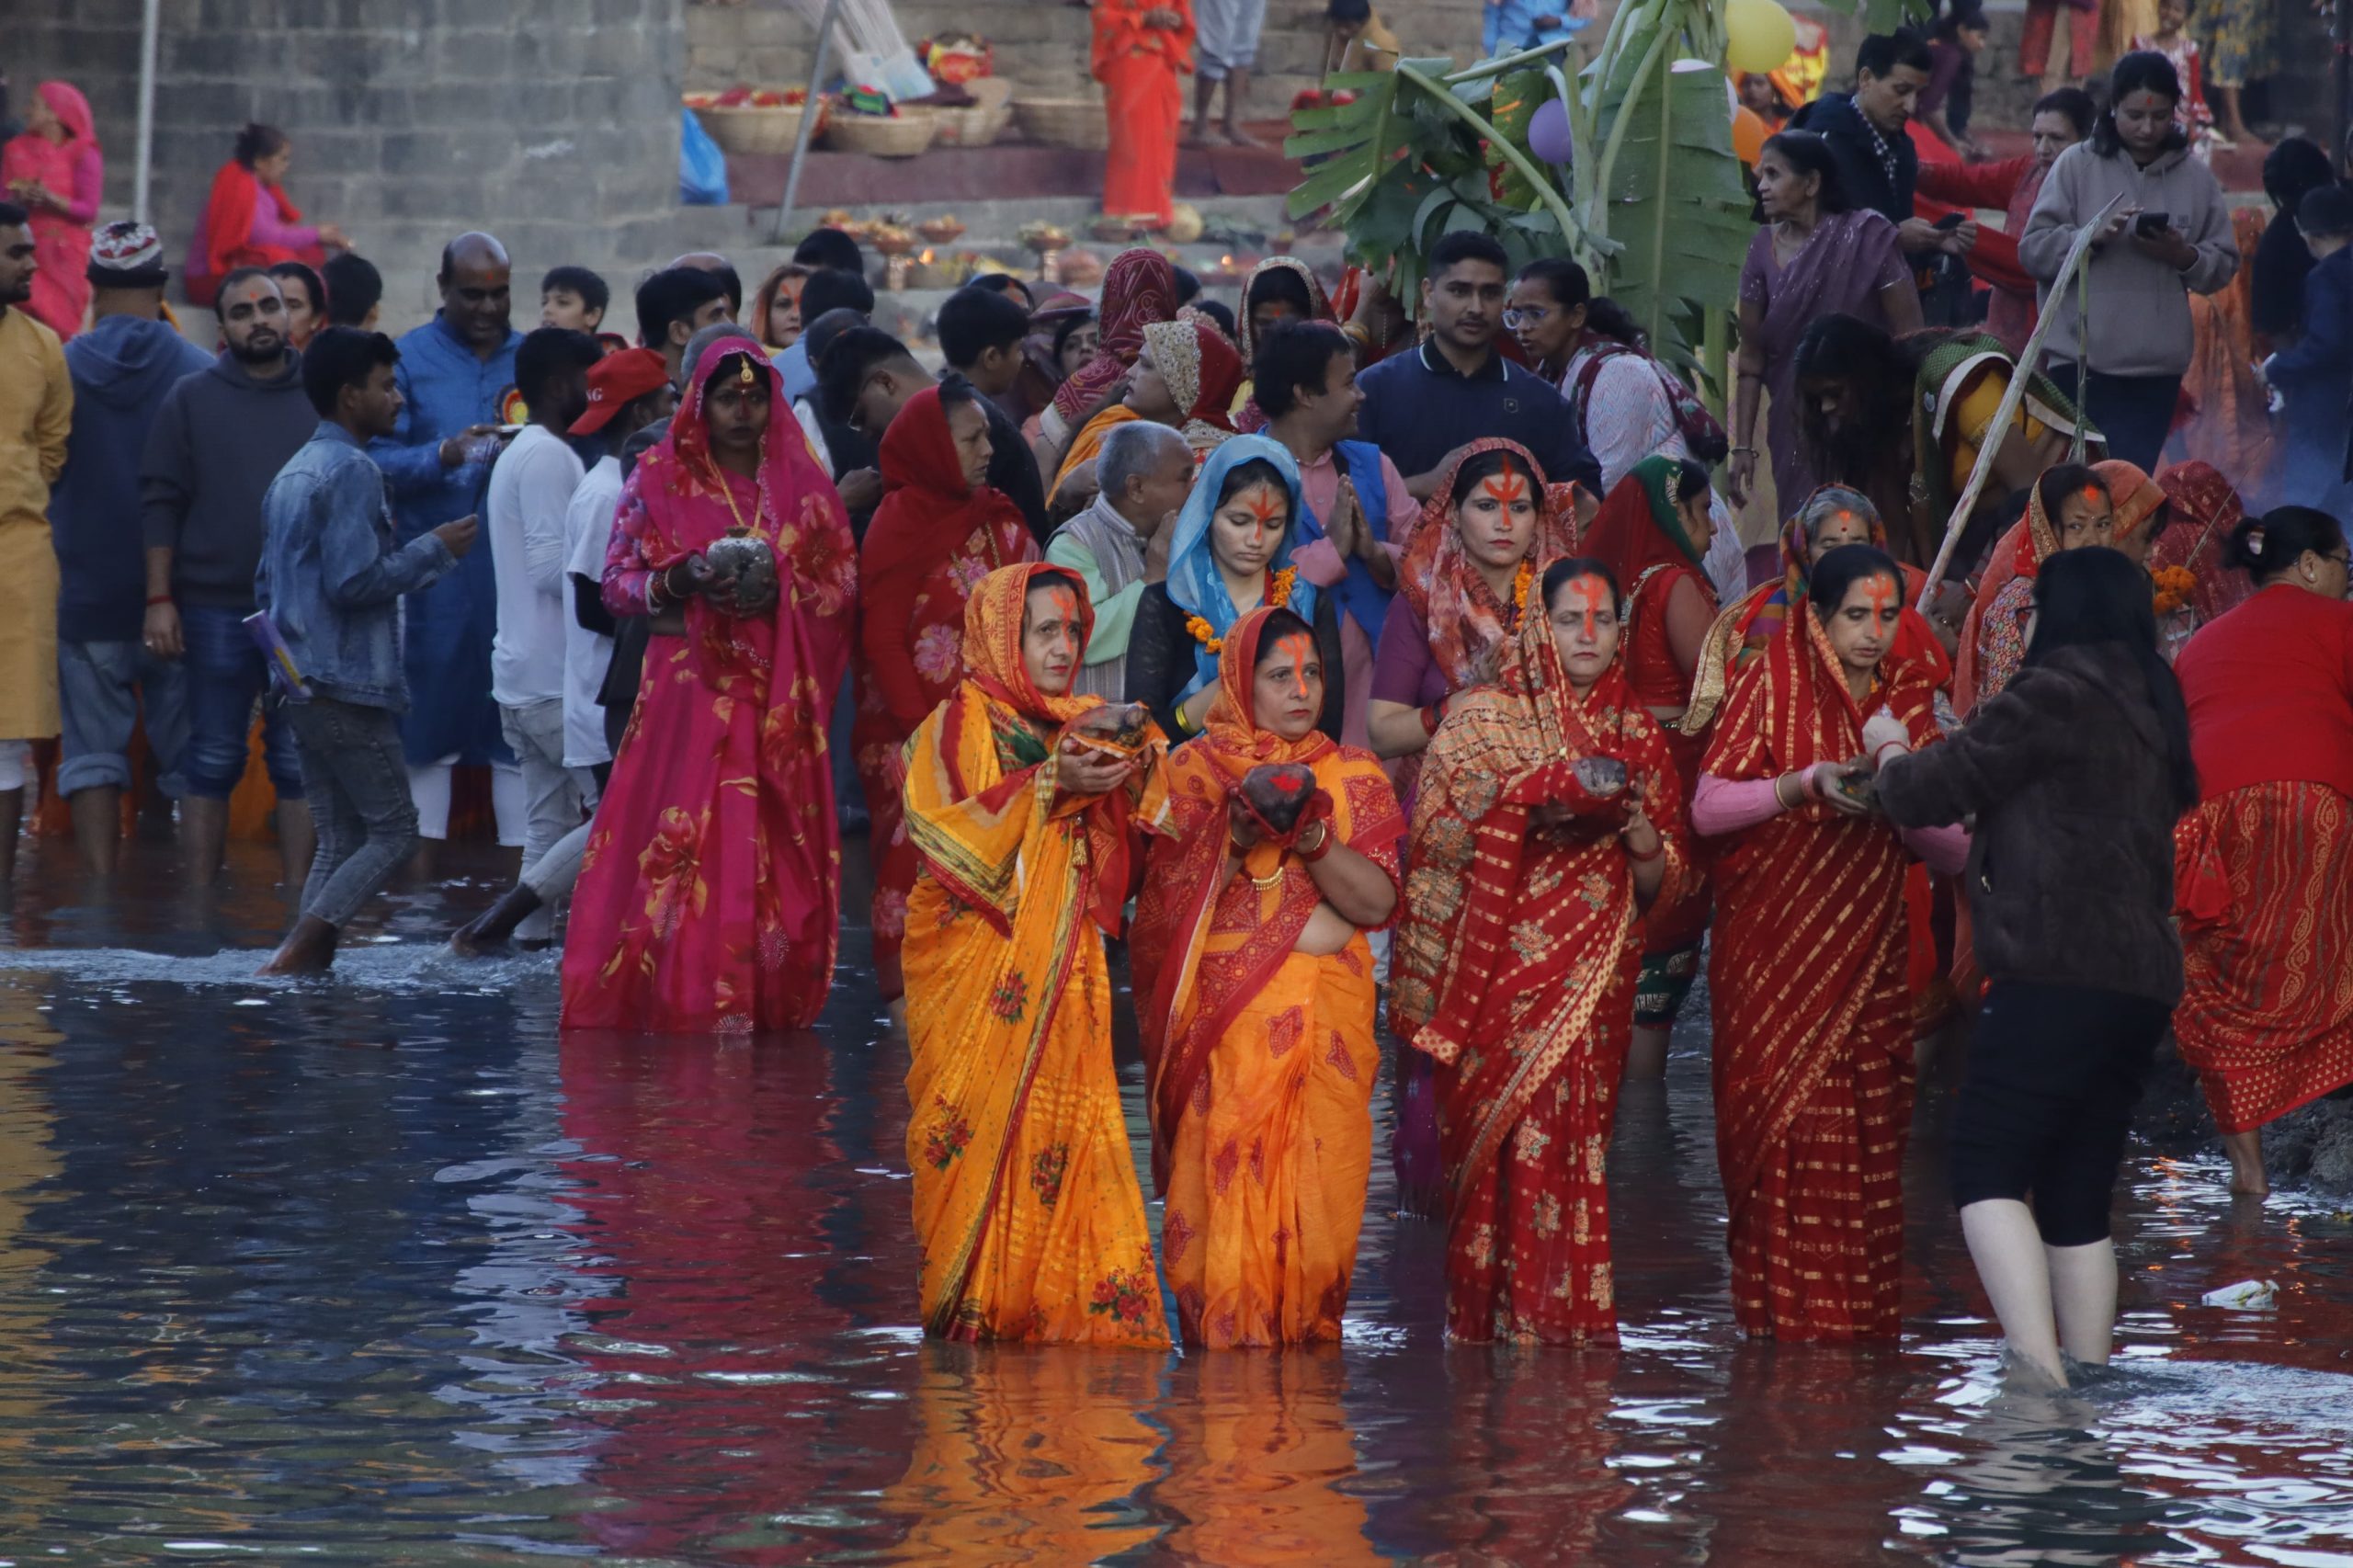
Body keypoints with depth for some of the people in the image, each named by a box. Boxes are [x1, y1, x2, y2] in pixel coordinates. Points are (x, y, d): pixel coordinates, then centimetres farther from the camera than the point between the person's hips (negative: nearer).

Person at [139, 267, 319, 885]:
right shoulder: (192, 399, 5)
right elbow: (161, 502, 2)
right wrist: (159, 598, -5)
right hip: (215, 607, -1)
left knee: (299, 763, 4)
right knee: (213, 760, 2)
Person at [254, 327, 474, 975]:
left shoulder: (292, 475, 17)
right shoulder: (352, 472, -13)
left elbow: (267, 584, 21)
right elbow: (355, 581, -20)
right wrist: (433, 551, -10)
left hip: (302, 685, 9)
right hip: (349, 686, -9)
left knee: (340, 840, 9)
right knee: (392, 831, -5)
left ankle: (307, 967, 0)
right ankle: (297, 953, -15)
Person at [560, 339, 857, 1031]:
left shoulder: (800, 481, 10)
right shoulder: (659, 479, 6)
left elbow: (843, 582, 7)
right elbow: (617, 582, 5)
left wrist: (782, 593, -12)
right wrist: (681, 581, -15)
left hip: (779, 696, 2)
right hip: (691, 684, -2)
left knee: (779, 848, -3)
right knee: (685, 839, -11)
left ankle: (772, 1002, 0)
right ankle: (682, 995, -9)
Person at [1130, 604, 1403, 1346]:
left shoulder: (1353, 777, 12)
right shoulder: (1194, 769, 7)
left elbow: (1376, 902, 1)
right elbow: (1169, 900, -3)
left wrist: (1312, 841, -14)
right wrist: (1237, 839, -17)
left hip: (1326, 1018, 2)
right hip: (1223, 1014, -2)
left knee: (1319, 1176, -5)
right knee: (1224, 1179, -11)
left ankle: (1308, 1333, 0)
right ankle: (1222, 1335, -9)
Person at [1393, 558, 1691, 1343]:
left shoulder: (1635, 734, 14)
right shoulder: (1483, 718, 6)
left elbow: (1663, 883, 12)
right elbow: (1436, 834, -2)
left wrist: (1639, 832, -9)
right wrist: (1525, 809, -15)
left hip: (1594, 975, 2)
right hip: (1500, 966, -2)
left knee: (1574, 1131, -6)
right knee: (1501, 1127, -9)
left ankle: (1570, 1312, -4)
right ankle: (1493, 1313, -7)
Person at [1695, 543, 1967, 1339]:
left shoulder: (1906, 700, 9)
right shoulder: (1770, 684, -1)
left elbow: (1954, 853, 5)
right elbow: (1707, 809, -11)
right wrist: (1806, 783, -23)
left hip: (1866, 959, 3)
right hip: (1767, 950, -3)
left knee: (1869, 1141, -2)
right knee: (1778, 1128, -6)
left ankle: (1860, 1322, 4)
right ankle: (1780, 1314, 0)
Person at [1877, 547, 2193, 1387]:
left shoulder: (2053, 695, -7)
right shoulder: (2153, 710, 19)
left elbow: (1932, 791, -2)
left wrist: (1890, 751, 20)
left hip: (2058, 972, -9)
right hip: (2142, 981, 9)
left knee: (1988, 1170, -12)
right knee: (2078, 1197, 12)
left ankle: (2037, 1370, -26)